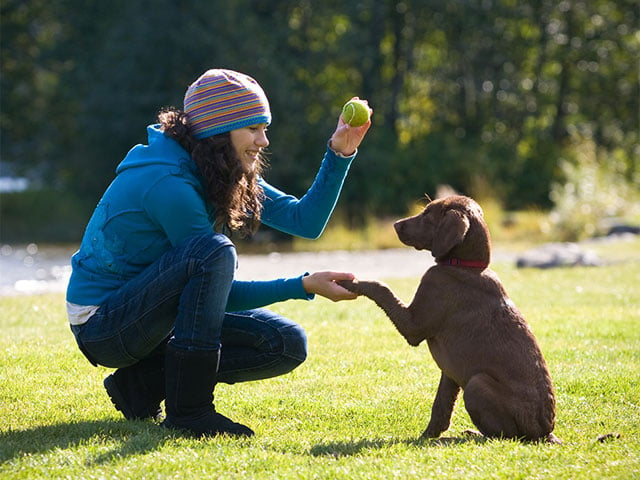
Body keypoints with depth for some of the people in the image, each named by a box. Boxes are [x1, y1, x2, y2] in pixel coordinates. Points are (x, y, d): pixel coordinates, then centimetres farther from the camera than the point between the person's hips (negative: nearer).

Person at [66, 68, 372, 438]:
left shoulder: (227, 176, 4)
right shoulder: (167, 182, -24)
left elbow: (306, 220, 3)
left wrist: (339, 155, -7)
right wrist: (305, 286, -23)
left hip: (156, 315, 9)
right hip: (102, 325, -9)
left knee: (287, 345, -3)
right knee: (214, 252, -32)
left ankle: (144, 383, 1)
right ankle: (187, 409, -26)